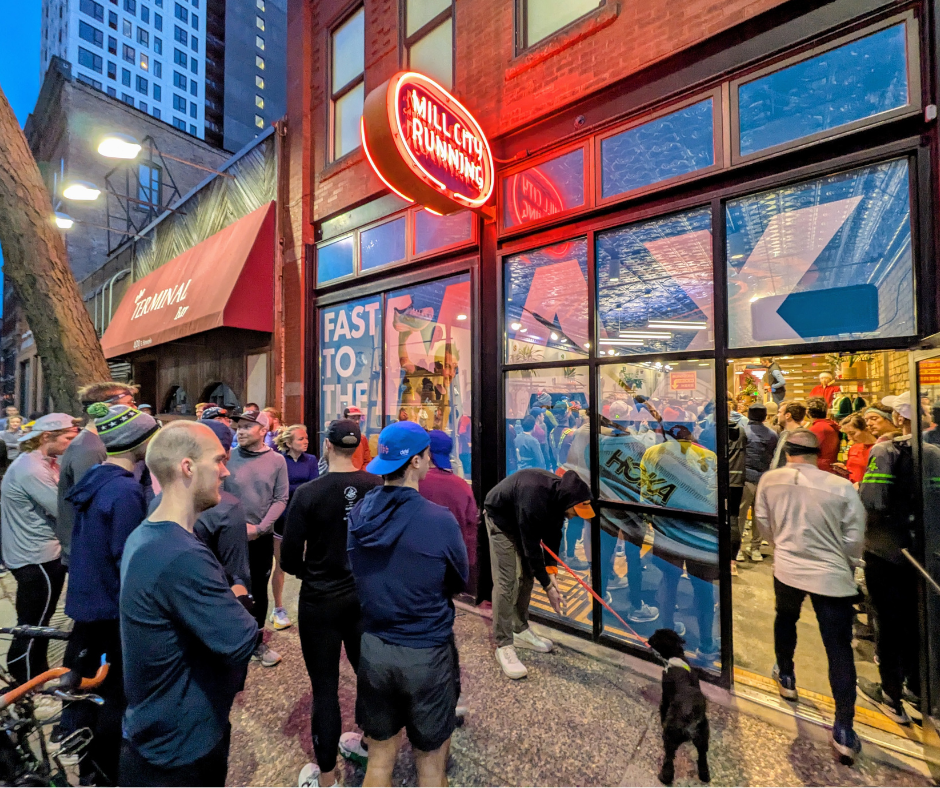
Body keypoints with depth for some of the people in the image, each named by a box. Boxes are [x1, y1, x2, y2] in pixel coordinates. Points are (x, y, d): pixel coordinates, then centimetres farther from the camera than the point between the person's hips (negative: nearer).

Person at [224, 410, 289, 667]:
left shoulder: (277, 460, -5)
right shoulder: (228, 458, -7)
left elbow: (280, 499, -4)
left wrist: (259, 528, -12)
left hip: (263, 536, 1)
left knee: (259, 589, 15)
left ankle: (257, 641, 33)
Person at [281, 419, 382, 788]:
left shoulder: (308, 492, -18)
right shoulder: (377, 487, -13)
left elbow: (289, 560, -11)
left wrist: (312, 574, 10)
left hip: (321, 601, -3)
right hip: (367, 595, 3)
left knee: (324, 687, 15)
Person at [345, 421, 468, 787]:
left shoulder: (357, 512, -10)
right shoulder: (441, 520, -24)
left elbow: (355, 574, 6)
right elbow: (459, 583, -6)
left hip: (372, 647, 4)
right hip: (426, 652, -4)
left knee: (380, 756, 25)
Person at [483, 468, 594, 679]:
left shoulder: (560, 494, -18)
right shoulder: (534, 499, -42)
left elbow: (553, 534, -6)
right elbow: (530, 546, -32)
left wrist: (551, 569, -13)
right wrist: (547, 586, -24)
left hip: (523, 519, 8)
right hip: (500, 519, -7)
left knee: (527, 574, 9)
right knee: (505, 580, -11)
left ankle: (520, 630, 24)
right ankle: (504, 646, -1)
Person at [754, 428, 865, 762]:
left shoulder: (769, 479, -8)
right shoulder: (842, 487, -14)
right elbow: (854, 539, -6)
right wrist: (847, 566, 14)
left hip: (787, 568, 2)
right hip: (832, 576, -2)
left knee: (785, 618, 29)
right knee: (839, 650, 10)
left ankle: (786, 677, 46)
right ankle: (843, 729, 15)